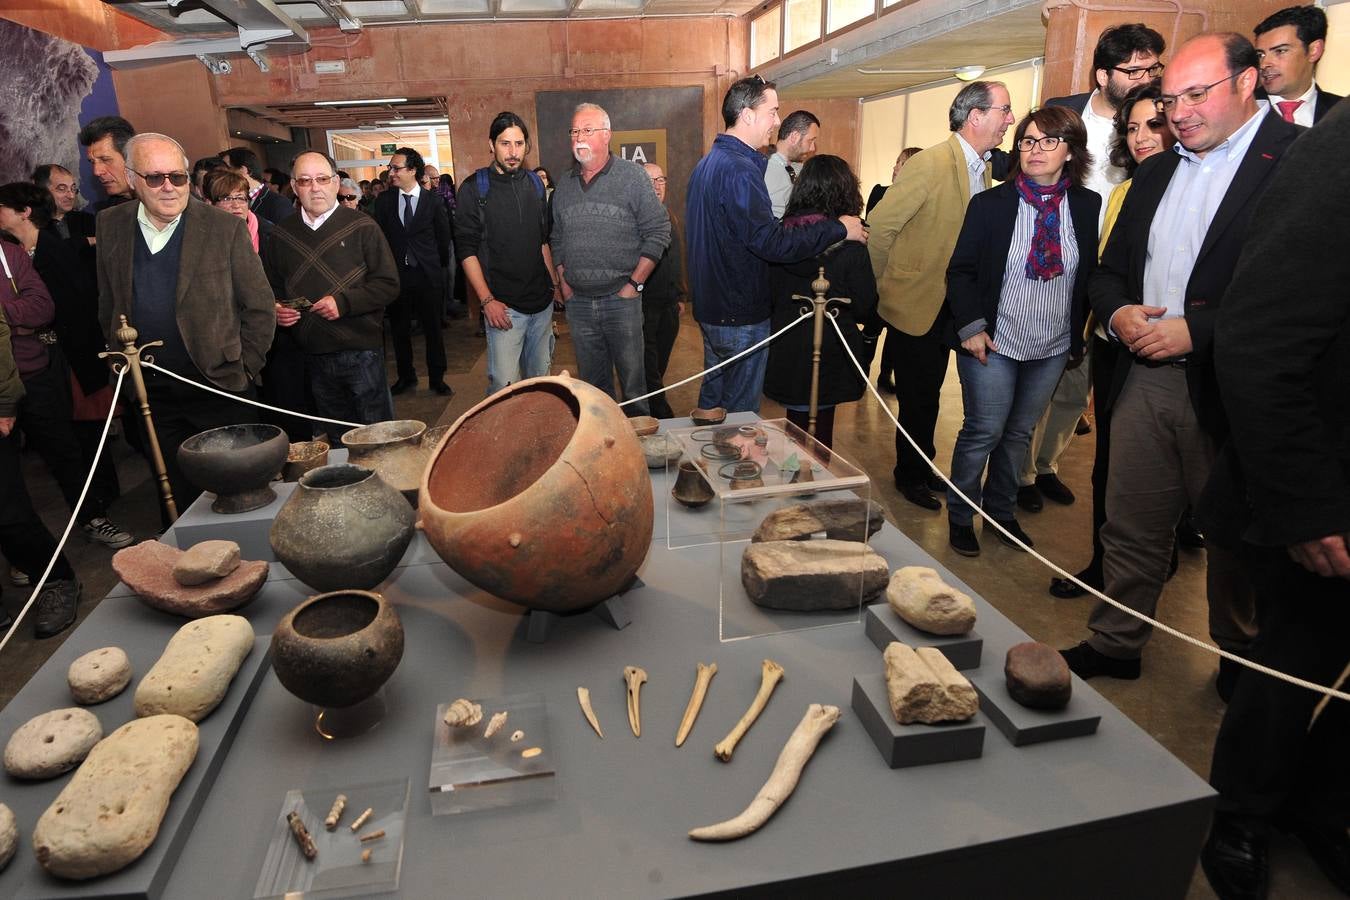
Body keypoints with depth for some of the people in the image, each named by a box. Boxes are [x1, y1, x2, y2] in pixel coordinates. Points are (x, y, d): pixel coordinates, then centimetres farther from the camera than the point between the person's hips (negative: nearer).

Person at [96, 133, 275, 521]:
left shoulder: (226, 228, -8)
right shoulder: (111, 226, 3)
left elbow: (260, 307, -4)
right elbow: (108, 306, 13)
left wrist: (243, 370, -6)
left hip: (218, 388, -3)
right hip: (153, 394, 3)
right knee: (177, 501, 13)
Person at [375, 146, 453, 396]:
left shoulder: (434, 201, -2)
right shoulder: (383, 201, 3)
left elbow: (443, 237, 6)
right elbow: (379, 236, 6)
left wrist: (439, 265, 10)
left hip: (427, 274, -2)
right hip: (396, 274, 2)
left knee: (432, 329, 5)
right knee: (400, 329, 10)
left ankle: (437, 378, 17)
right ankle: (406, 376, 25)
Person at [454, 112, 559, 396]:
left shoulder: (535, 184, 12)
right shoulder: (474, 188, -3)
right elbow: (467, 251, -7)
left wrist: (554, 284, 14)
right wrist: (487, 300, -15)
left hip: (542, 302, 5)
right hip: (504, 306, -5)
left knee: (540, 380, 12)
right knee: (504, 387, -9)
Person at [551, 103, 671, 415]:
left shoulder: (632, 176, -3)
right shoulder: (565, 185, 12)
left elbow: (658, 232, -7)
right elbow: (556, 239, 17)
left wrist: (634, 284, -11)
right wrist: (563, 283, 6)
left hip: (621, 299, -4)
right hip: (578, 303, 5)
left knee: (633, 381, 1)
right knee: (592, 383, 13)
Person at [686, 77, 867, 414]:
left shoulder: (707, 164, 12)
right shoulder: (740, 170, -20)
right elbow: (771, 242, -27)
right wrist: (838, 228, -18)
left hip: (710, 307, 10)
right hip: (742, 315, -10)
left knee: (713, 398, 21)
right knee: (740, 412, 2)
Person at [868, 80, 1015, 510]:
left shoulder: (984, 169, 7)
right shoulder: (931, 164, -18)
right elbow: (880, 224, -18)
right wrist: (884, 286, -9)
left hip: (948, 304, 7)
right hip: (915, 302, -7)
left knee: (928, 393, 18)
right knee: (918, 397, 3)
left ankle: (922, 467, 34)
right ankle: (911, 476, 21)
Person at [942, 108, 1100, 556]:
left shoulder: (1088, 206, 2)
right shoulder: (990, 204, -6)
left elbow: (1092, 275, 7)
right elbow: (961, 270, -6)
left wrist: (1081, 334, 6)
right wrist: (970, 327, -14)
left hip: (1053, 348, 3)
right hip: (993, 343, -3)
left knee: (1019, 432, 14)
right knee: (985, 430, 0)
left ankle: (1001, 511, 31)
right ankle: (960, 515, 18)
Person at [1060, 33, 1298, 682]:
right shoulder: (1154, 173, 14)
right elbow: (1109, 270, 16)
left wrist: (1198, 331, -20)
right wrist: (1117, 311, -5)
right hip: (1143, 380, 5)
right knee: (1131, 527, 12)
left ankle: (1241, 657, 36)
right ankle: (1114, 646, 27)